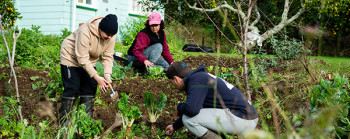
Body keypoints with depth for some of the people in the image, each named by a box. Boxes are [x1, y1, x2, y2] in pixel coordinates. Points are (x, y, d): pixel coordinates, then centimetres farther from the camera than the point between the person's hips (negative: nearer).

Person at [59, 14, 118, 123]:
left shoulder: (111, 36, -18)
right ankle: (64, 121, -1)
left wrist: (107, 75, -26)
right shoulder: (85, 32, -36)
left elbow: (108, 57, -11)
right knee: (72, 89, -9)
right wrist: (97, 77, -33)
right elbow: (82, 59, -33)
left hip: (89, 61, 6)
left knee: (90, 89, 1)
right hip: (71, 57, -6)